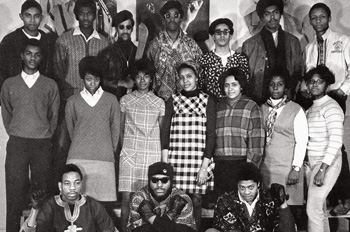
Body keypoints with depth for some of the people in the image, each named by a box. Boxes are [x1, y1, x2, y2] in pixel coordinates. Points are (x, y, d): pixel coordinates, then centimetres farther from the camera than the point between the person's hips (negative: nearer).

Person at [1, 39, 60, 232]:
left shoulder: (50, 85, 7)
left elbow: (54, 116, 11)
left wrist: (46, 138, 7)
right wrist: (16, 136, 9)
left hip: (43, 145, 0)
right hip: (17, 144, 0)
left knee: (43, 192, -1)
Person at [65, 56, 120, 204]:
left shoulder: (111, 100, 7)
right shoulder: (73, 101, 8)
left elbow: (116, 128, 12)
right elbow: (70, 128, 17)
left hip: (104, 159, 0)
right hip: (77, 158, 0)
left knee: (103, 198, -4)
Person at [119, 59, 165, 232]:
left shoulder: (159, 102, 9)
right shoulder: (125, 100, 9)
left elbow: (161, 131, 13)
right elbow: (121, 128, 13)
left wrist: (161, 153, 6)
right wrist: (126, 146, 6)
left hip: (152, 154, 0)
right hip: (129, 153, 0)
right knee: (127, 196, -5)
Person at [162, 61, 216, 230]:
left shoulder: (208, 101, 5)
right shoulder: (173, 101, 9)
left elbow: (210, 135, 1)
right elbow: (165, 133, 5)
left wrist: (204, 167, -6)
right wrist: (164, 165, -4)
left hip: (199, 161, -1)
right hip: (176, 161, 1)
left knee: (196, 202, 1)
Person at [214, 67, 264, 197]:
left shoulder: (251, 107, 2)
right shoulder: (218, 107, 14)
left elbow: (257, 139, -3)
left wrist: (251, 166, -10)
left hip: (241, 164, -3)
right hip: (219, 165, 3)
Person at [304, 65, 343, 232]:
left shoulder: (331, 107, -10)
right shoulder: (311, 108, 15)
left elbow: (336, 141, -18)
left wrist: (322, 169, -22)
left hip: (327, 163, -8)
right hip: (311, 162, 8)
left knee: (313, 209, -10)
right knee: (320, 208, 12)